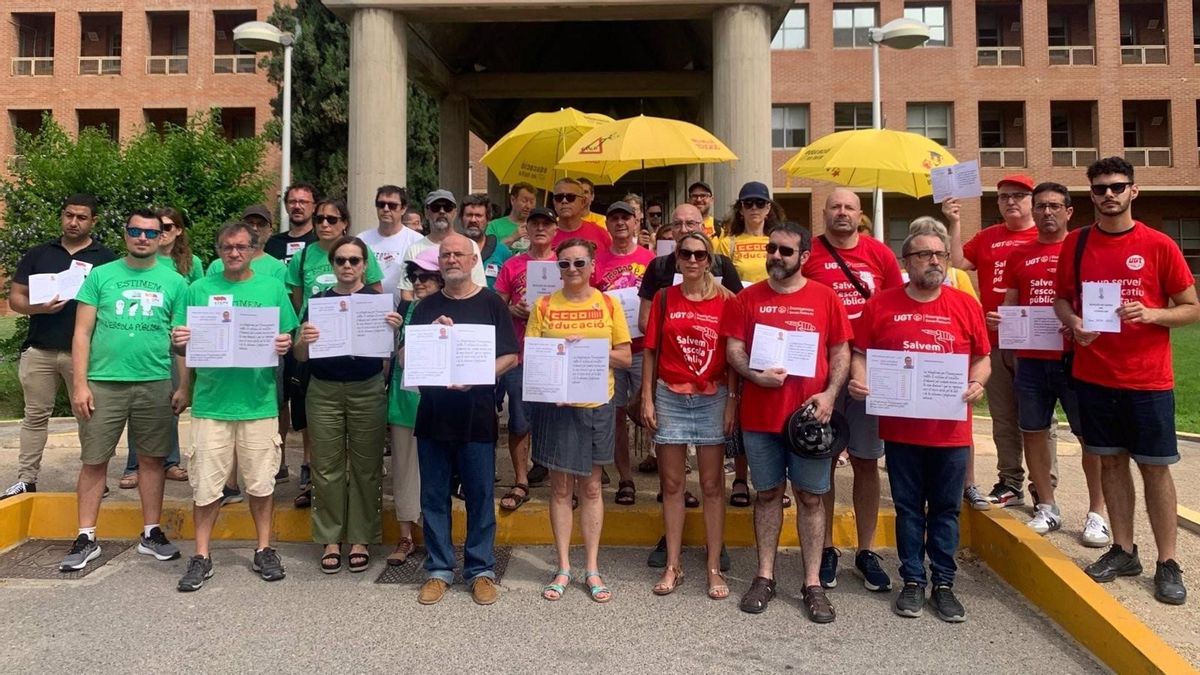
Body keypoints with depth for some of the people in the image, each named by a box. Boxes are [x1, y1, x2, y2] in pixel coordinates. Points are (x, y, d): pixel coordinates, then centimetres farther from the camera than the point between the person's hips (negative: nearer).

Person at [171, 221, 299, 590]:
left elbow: (288, 340, 8)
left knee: (261, 482, 8)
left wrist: (285, 345, -14)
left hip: (259, 403, 0)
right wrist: (179, 342, -14)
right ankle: (202, 556, 18)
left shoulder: (273, 288, 6)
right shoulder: (200, 289, 6)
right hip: (211, 403, 0)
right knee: (206, 485, 4)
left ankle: (264, 549, 23)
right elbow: (183, 346, 8)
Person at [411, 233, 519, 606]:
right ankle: (438, 570, 22)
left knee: (480, 496, 5)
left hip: (476, 415, -3)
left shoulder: (491, 303, 2)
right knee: (434, 497, 9)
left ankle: (481, 570, 18)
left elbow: (510, 357, -1)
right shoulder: (426, 307, 12)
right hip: (433, 414, 3)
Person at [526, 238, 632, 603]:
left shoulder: (609, 304, 2)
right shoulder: (544, 306, 2)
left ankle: (592, 569, 20)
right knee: (561, 487, 7)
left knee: (591, 486, 9)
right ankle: (563, 568, 19)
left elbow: (625, 356, 1)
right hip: (555, 404, 0)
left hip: (596, 405, 0)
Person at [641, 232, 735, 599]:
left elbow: (733, 354, 0)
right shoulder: (664, 298, 4)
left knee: (712, 485, 5)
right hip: (670, 397, 1)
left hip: (712, 399, -1)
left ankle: (714, 568, 14)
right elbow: (651, 351, 5)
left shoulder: (725, 299, 0)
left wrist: (732, 400, -5)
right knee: (672, 483, 8)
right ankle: (673, 566, 18)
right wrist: (647, 399, 1)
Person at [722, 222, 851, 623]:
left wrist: (830, 393, -10)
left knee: (810, 497, 6)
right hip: (760, 414, 1)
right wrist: (754, 375, -17)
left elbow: (841, 351, 4)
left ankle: (813, 583, 16)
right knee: (768, 493, 10)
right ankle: (765, 577, 21)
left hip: (809, 413, 0)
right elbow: (733, 348, 1)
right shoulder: (747, 299, 4)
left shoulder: (825, 297, 3)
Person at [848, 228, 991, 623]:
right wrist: (858, 381, -16)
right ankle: (913, 582, 24)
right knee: (909, 508, 12)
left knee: (946, 509, 11)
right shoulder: (880, 305, -1)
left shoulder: (965, 305, 2)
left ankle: (944, 584, 24)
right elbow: (861, 354, 3)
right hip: (900, 427, 0)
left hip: (951, 428, 1)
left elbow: (982, 358, 7)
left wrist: (976, 383, -13)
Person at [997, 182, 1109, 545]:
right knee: (1033, 432, 8)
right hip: (1030, 360, 4)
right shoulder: (1018, 256, 11)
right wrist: (998, 319, -7)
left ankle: (1096, 512, 14)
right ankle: (1047, 507, 23)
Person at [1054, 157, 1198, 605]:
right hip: (1094, 377, 3)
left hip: (1148, 380, -2)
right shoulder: (1076, 244, 3)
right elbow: (1061, 298, 12)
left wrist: (1151, 314, -19)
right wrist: (1073, 323, -9)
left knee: (1155, 467, 4)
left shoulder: (1159, 245, -4)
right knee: (1111, 461, 11)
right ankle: (1123, 550, 23)